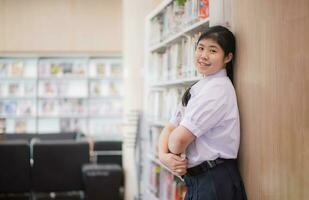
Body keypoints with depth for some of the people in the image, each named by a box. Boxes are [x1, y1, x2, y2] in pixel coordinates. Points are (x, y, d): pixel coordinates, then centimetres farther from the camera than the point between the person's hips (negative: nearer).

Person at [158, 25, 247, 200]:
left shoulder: (218, 88, -16)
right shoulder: (198, 88, 12)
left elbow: (180, 139, -20)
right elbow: (169, 129, 7)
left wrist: (171, 152, 0)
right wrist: (164, 155, -11)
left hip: (214, 184, -8)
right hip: (196, 182, 8)